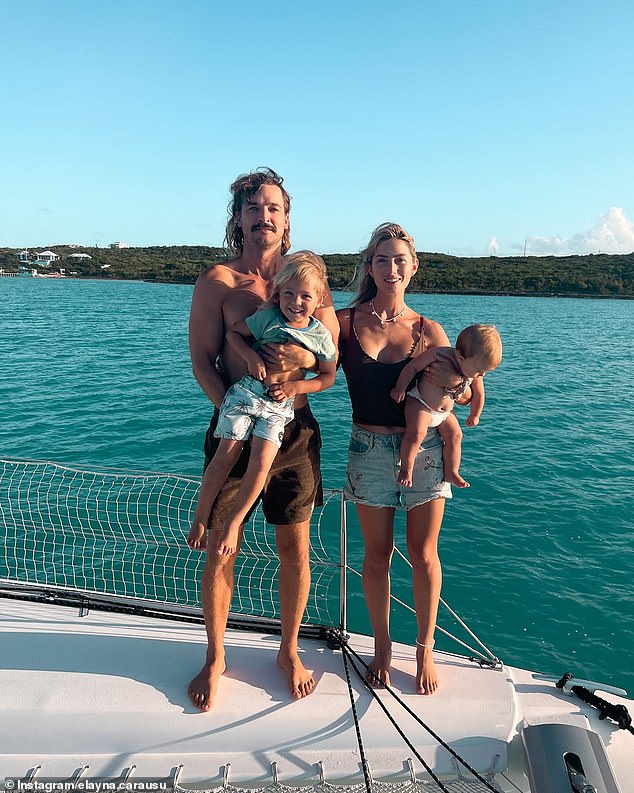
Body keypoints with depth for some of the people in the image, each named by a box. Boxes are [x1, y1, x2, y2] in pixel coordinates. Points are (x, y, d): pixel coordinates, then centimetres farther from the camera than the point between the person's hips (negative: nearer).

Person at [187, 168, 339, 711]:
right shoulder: (217, 281, -1)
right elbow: (202, 363, -4)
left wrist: (306, 357, -20)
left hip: (296, 431, 2)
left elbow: (336, 351, 2)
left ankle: (289, 652, 34)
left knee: (296, 550, 10)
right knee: (219, 549, 6)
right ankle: (215, 658, 31)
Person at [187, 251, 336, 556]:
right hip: (246, 392, 0)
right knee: (226, 455, -4)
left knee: (261, 463, -11)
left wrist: (297, 386, -8)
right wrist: (251, 356, -11)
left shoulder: (321, 335, -1)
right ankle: (200, 516, 13)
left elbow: (328, 376, 7)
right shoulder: (267, 317, -5)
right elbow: (233, 332, 6)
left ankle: (233, 523, 7)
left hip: (280, 406, 1)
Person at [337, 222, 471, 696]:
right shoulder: (346, 321, -3)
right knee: (377, 555, 12)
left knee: (423, 555, 10)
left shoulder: (427, 330, -2)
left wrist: (446, 379, -21)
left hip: (423, 446, 0)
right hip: (370, 448, 0)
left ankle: (425, 651, 31)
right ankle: (382, 648, 34)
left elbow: (464, 394, 0)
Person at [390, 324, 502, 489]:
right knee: (416, 432, -25)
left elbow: (478, 395, 10)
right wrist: (400, 389, -16)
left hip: (445, 411, 6)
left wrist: (474, 416, 20)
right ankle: (406, 470, -11)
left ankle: (451, 472, 17)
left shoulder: (475, 373, -8)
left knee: (455, 436, 2)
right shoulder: (439, 356, -28)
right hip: (419, 402, -6)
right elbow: (412, 367, -20)